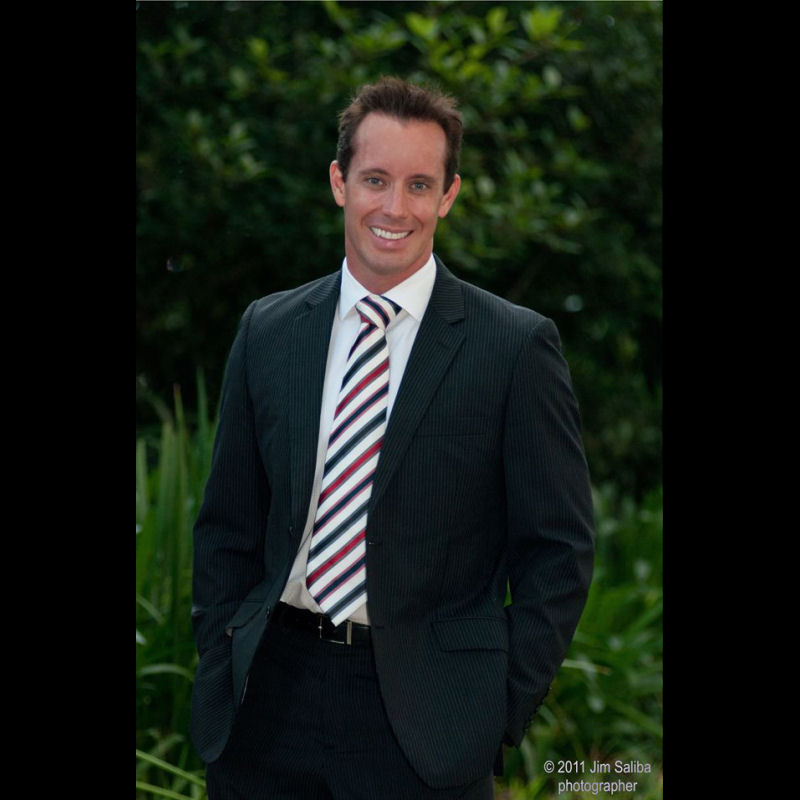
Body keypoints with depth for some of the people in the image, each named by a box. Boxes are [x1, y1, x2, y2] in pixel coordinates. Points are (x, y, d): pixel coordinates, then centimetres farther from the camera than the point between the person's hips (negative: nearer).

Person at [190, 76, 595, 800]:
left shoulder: (518, 346, -4)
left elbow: (559, 548, -3)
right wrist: (221, 671, 3)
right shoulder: (267, 330, 7)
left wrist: (500, 712, -8)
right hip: (272, 702, 3)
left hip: (423, 723, -3)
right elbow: (227, 526, 12)